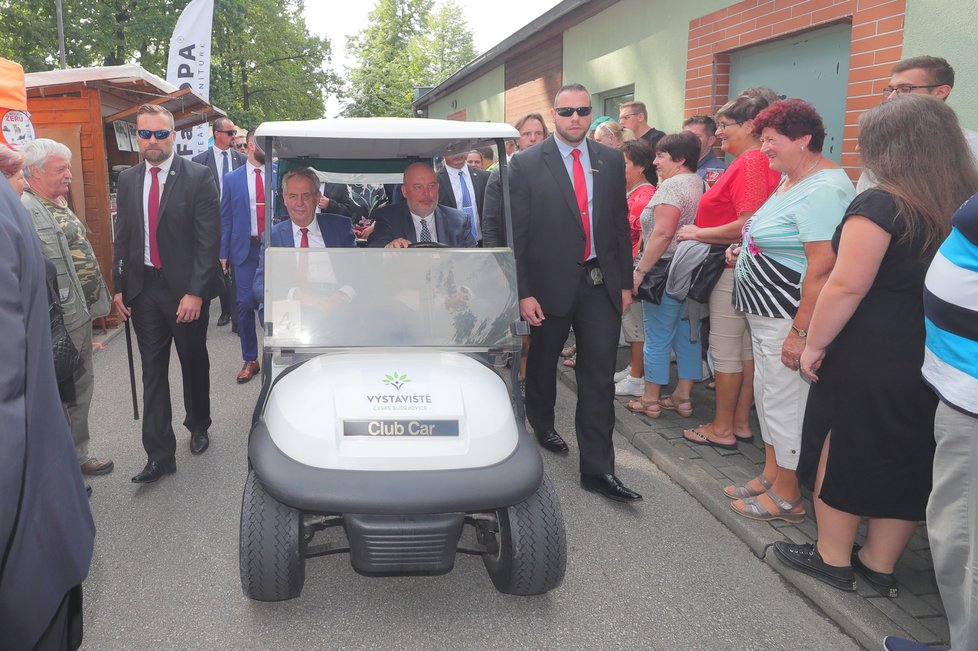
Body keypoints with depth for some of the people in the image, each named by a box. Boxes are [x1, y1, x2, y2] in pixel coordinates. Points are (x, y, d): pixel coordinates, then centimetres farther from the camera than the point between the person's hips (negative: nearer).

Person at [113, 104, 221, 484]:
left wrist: (196, 292, -18)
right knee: (152, 371, 5)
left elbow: (209, 239, -13)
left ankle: (198, 426, 36)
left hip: (185, 289, -4)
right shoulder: (127, 180, 7)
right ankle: (160, 455, 10)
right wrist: (119, 287, 7)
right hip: (143, 289, 4)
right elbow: (122, 236, 12)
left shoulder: (198, 178, -8)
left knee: (194, 363, 13)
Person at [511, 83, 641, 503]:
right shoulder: (527, 164, -4)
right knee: (542, 365, 17)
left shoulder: (611, 161, 7)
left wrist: (625, 281, 7)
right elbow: (517, 234, -7)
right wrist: (523, 293, -11)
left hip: (601, 285, 2)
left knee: (599, 379, 0)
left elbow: (620, 223, 10)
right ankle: (541, 424, 45)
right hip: (550, 285, -2)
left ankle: (598, 469, 7)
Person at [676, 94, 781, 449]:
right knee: (745, 347, 14)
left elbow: (748, 225, -25)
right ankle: (741, 422, 24)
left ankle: (722, 428, 12)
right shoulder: (757, 161, 12)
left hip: (734, 270, -10)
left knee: (724, 350, 0)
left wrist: (699, 233, -15)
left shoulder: (750, 163, -18)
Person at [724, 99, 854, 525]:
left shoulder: (823, 189, -20)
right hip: (764, 313, 10)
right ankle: (771, 475, 31)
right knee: (767, 396, 17)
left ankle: (787, 497, 15)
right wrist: (745, 250, 6)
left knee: (784, 402, 1)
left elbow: (822, 268, -25)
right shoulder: (789, 179, 12)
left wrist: (800, 331, -26)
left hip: (790, 316, -10)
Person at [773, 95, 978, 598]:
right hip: (933, 361, 7)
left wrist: (814, 344, -10)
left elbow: (846, 286, -20)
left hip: (868, 359, -7)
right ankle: (880, 565, 28)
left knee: (843, 452, 9)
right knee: (906, 459, 15)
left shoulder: (881, 204, -18)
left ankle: (833, 559, 22)